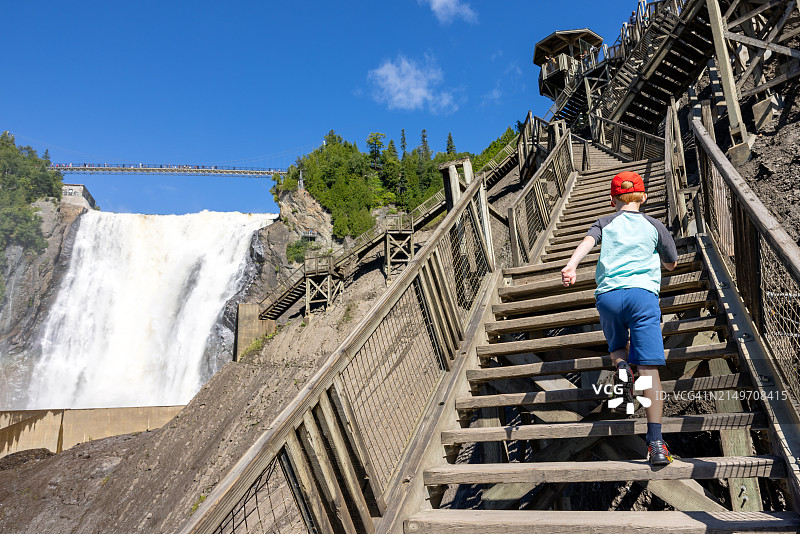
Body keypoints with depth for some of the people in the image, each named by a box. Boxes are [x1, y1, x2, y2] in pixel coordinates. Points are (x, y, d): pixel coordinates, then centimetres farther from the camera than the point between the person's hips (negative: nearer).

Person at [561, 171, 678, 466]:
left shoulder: (605, 223, 17)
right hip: (642, 293, -1)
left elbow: (587, 242, -6)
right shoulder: (654, 225, 19)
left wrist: (571, 266, -22)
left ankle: (620, 365, -6)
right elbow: (671, 264, 29)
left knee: (617, 344, 29)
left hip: (607, 295, 1)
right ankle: (655, 441, -13)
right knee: (649, 368, -6)